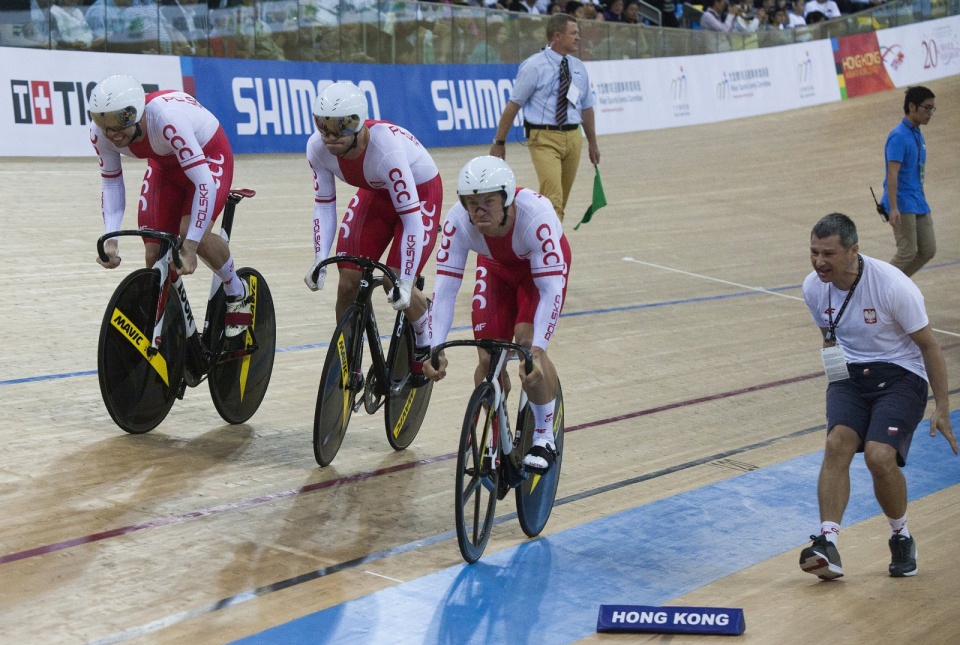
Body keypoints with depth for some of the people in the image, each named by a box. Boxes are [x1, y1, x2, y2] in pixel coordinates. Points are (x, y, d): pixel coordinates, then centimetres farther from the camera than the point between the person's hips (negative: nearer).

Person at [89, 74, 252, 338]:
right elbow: (111, 183, -11)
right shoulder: (100, 133, -24)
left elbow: (204, 183, -42)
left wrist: (190, 245, -46)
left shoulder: (167, 119, -42)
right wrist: (110, 238, -26)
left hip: (208, 155, -5)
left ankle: (238, 293, 0)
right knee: (155, 252, -4)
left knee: (193, 234, -28)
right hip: (165, 164, 6)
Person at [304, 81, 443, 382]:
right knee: (348, 283, -7)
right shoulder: (317, 147, -24)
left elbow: (412, 218, -37)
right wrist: (319, 260, -25)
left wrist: (405, 281, -40)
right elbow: (324, 205, -13)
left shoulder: (385, 148, -40)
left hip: (420, 191, -5)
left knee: (397, 285, -16)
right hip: (375, 193, 5)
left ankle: (424, 345, 16)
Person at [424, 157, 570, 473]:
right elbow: (445, 287, -34)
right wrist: (435, 349, -45)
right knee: (488, 359, -8)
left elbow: (551, 289, -43)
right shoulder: (458, 221, -34)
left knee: (527, 345, -24)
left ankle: (544, 438, -3)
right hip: (497, 267, 3)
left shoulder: (535, 214, -42)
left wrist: (536, 348, -54)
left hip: (543, 266, -3)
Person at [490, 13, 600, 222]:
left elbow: (586, 107, 18)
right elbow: (513, 105, -7)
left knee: (562, 198, 12)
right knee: (552, 197, -16)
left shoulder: (578, 68, 10)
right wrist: (499, 142, -8)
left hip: (573, 137, 6)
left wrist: (592, 143, 22)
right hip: (545, 137, -6)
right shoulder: (534, 66, -7)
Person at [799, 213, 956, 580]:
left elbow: (928, 345, -11)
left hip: (900, 374, -4)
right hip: (849, 373, 4)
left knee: (879, 455, -24)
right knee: (838, 441, -24)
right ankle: (827, 544, -30)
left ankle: (901, 538, 3)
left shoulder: (892, 285, -21)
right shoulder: (814, 288, -6)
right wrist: (837, 374, 13)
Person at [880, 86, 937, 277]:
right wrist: (893, 208, -29)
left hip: (918, 205, 9)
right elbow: (892, 174, -22)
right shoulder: (899, 136, -15)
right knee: (908, 253, -9)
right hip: (903, 206, -9)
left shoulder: (918, 135, 13)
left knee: (928, 250, 7)